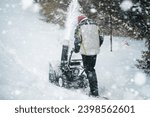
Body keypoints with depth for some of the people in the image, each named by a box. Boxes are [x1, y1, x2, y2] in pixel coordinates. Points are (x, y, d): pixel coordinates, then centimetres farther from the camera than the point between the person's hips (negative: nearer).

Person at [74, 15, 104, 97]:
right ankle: (94, 87, 21)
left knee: (89, 70, 0)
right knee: (92, 68, 19)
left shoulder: (80, 26, -1)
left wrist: (76, 49, 10)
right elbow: (101, 39, 12)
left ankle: (94, 91, -3)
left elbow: (77, 39, -7)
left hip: (85, 51, -5)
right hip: (95, 51, 5)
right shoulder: (95, 24, 12)